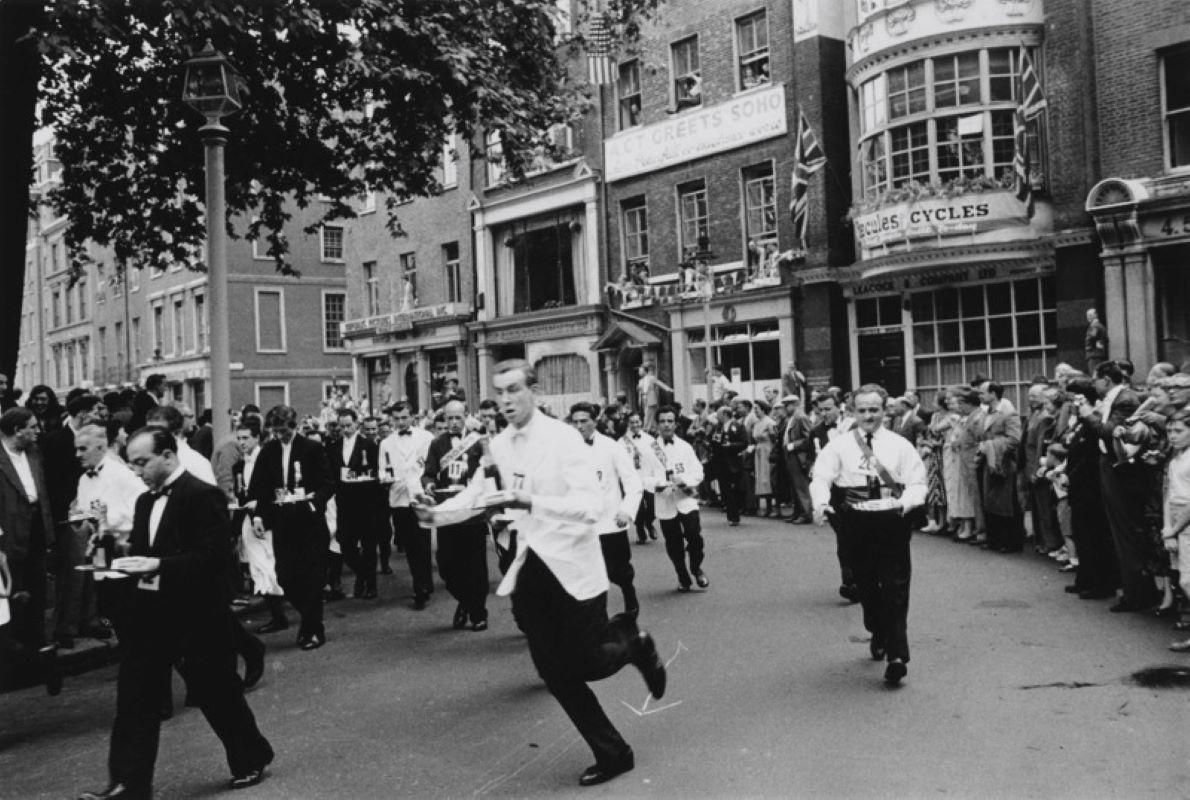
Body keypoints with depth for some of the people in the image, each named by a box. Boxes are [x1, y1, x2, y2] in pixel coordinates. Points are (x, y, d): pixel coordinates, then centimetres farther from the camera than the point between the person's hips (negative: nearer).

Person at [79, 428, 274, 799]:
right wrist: (129, 564, -4)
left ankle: (251, 760, 27)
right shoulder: (145, 501, 11)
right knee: (134, 697, 5)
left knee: (217, 692, 7)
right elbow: (142, 551, 18)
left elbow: (213, 557, -20)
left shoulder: (203, 496, -15)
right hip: (150, 611, 7)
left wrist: (158, 566, -27)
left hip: (196, 615, -7)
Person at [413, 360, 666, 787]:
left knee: (586, 666, 1)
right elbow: (473, 495, 7)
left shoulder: (563, 438, -18)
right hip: (531, 567, 6)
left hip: (572, 565, -6)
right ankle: (612, 753, 26)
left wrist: (529, 503, -39)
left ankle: (631, 640, 35)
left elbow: (591, 506, -27)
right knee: (554, 672, 9)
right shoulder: (498, 446, 1)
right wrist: (437, 513, -13)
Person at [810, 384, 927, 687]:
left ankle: (897, 655, -5)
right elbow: (821, 477, -4)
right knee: (866, 584, 14)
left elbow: (917, 483, 1)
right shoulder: (839, 445, 5)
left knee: (896, 587, -5)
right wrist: (821, 503, -23)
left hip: (892, 521, -1)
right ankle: (878, 634, 39)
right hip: (856, 522, 1)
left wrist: (905, 503, -19)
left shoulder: (900, 445, 6)